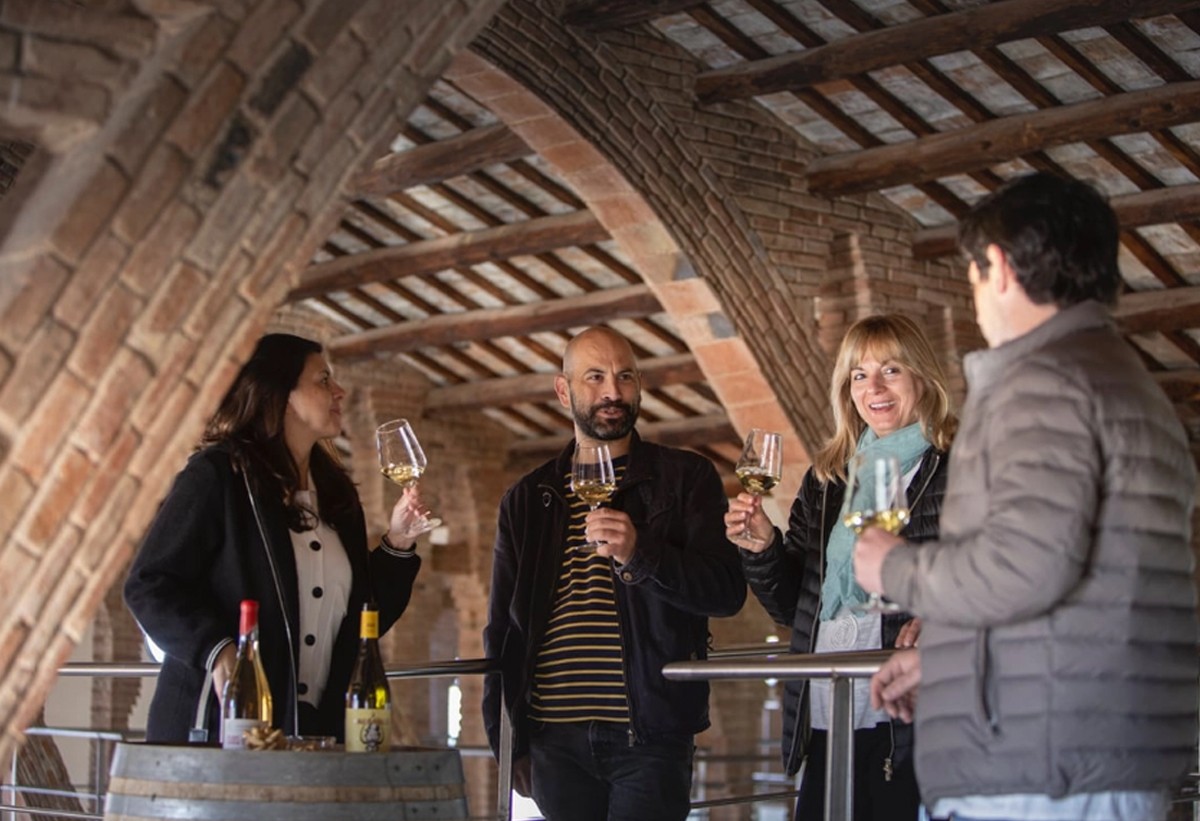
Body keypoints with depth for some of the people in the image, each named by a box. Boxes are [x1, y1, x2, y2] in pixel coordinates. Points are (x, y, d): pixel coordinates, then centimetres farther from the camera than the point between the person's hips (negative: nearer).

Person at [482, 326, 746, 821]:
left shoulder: (684, 478, 6)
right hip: (555, 738, 3)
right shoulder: (526, 500, 14)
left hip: (649, 737, -3)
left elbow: (727, 592, -4)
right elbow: (502, 630, 17)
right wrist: (508, 741, 11)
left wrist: (639, 553, -20)